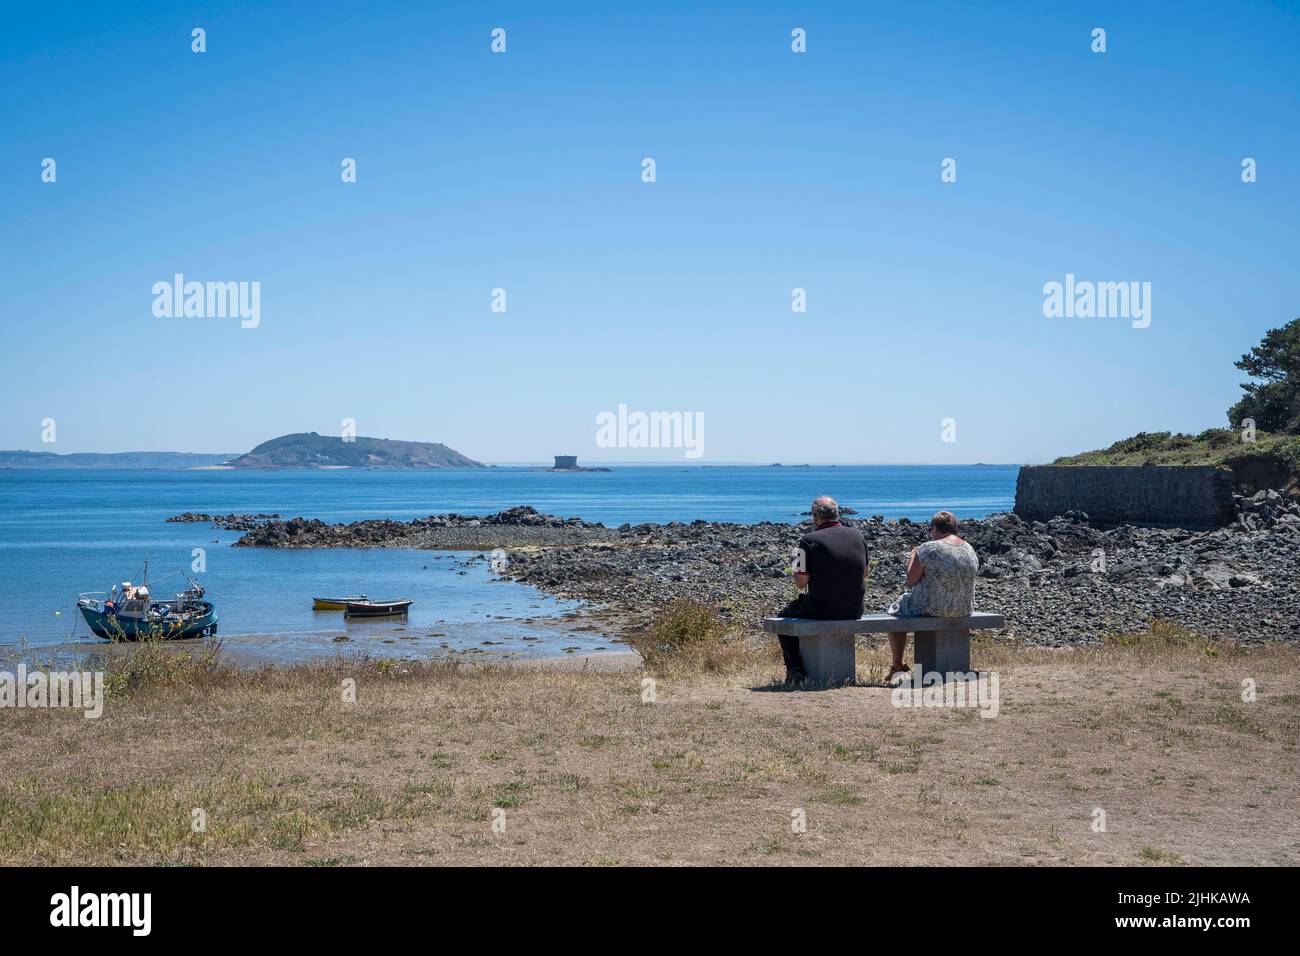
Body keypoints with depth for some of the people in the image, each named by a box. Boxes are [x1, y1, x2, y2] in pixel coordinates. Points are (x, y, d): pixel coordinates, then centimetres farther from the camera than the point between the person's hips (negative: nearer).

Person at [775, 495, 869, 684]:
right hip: (855, 610, 5)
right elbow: (864, 574, 15)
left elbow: (801, 582, -10)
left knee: (784, 617, 23)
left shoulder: (809, 541, -13)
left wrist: (798, 561, 7)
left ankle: (795, 670, 12)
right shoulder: (858, 536, 3)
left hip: (821, 609, -5)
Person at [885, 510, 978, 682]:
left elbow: (911, 581, -14)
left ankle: (897, 665, 28)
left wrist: (913, 557, 4)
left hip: (931, 609, -7)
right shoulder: (970, 550, 2)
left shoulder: (928, 549, -18)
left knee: (896, 610, 23)